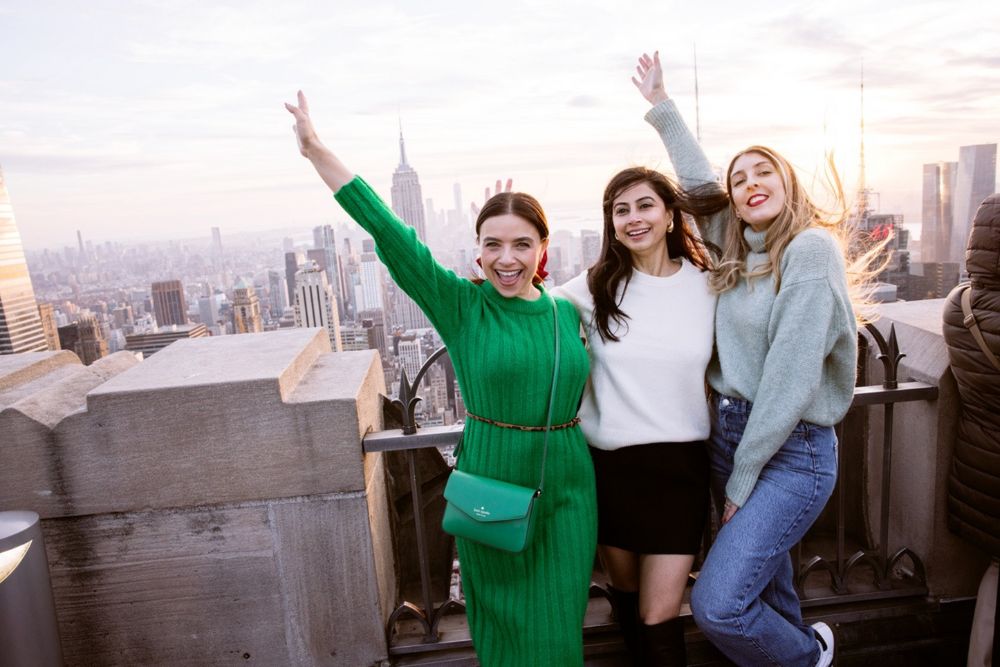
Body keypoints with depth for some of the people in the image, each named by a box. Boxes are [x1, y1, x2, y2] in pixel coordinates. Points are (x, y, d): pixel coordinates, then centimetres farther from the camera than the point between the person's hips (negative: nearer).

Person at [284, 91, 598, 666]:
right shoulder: (461, 306, -9)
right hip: (491, 487, -2)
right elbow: (390, 234, -17)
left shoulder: (566, 312, 2)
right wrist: (317, 151, -20)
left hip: (567, 491, 3)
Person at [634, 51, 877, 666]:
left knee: (717, 605, -11)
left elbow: (791, 378, -19)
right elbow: (700, 183, 22)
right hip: (729, 432, 7)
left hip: (791, 452, -7)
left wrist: (741, 479, -13)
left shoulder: (811, 250, -14)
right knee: (764, 574, 21)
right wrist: (662, 105, 27)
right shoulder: (741, 250, 8)